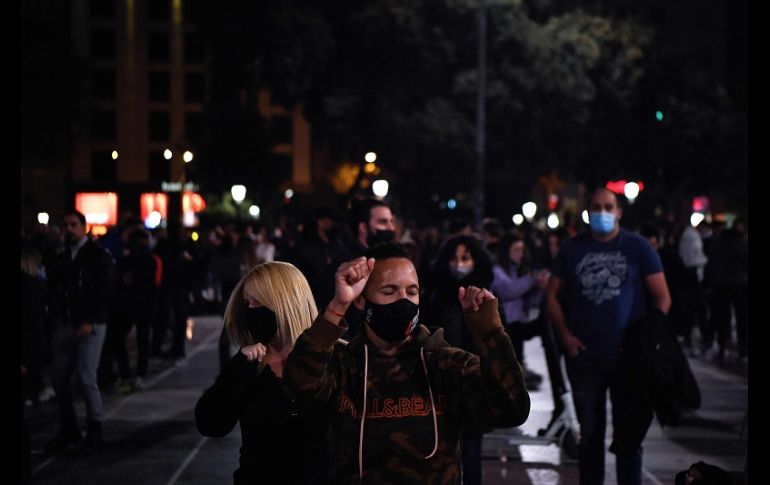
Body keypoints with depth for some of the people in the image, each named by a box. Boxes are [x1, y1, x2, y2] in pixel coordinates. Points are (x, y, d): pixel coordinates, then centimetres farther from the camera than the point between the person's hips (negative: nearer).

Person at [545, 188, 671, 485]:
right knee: (590, 430, 10)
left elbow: (662, 297, 0)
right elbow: (552, 295, 11)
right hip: (584, 355, 2)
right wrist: (565, 335, -1)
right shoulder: (572, 249, 5)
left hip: (629, 355, -2)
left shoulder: (637, 248, -1)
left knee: (628, 429, 5)